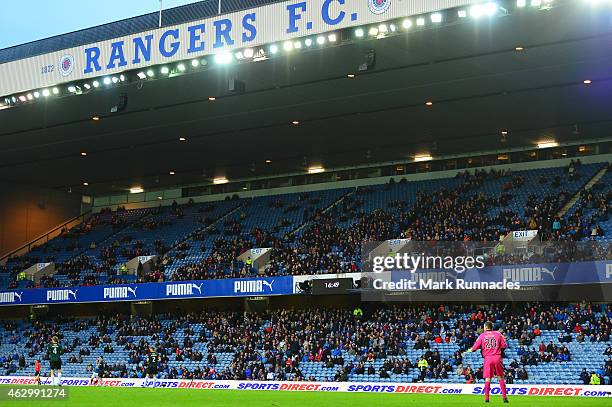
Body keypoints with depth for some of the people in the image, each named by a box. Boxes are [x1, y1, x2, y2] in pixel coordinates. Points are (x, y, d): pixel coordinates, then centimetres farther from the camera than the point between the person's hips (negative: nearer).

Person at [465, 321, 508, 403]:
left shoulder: (482, 336, 4)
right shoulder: (498, 334, 6)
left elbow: (475, 348, 3)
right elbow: (504, 346, 4)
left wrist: (469, 350, 23)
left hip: (487, 358, -1)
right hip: (497, 357, 1)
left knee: (487, 378, 3)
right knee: (501, 377, 10)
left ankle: (486, 397, -2)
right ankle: (504, 396, 7)